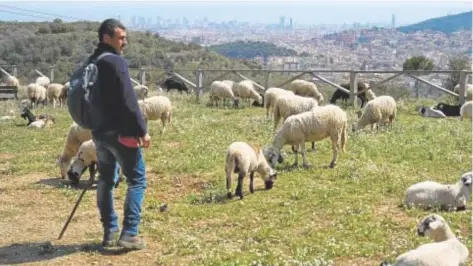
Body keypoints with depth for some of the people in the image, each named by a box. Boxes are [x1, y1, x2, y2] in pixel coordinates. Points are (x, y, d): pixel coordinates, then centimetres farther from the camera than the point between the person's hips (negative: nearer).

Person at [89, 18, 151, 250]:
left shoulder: (90, 64, 11)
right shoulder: (117, 62, -16)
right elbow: (128, 101, -20)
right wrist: (142, 130, -14)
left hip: (99, 132, 8)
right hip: (120, 132, -8)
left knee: (106, 180, 16)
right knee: (136, 180, 0)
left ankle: (109, 231, 20)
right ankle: (129, 233, -5)